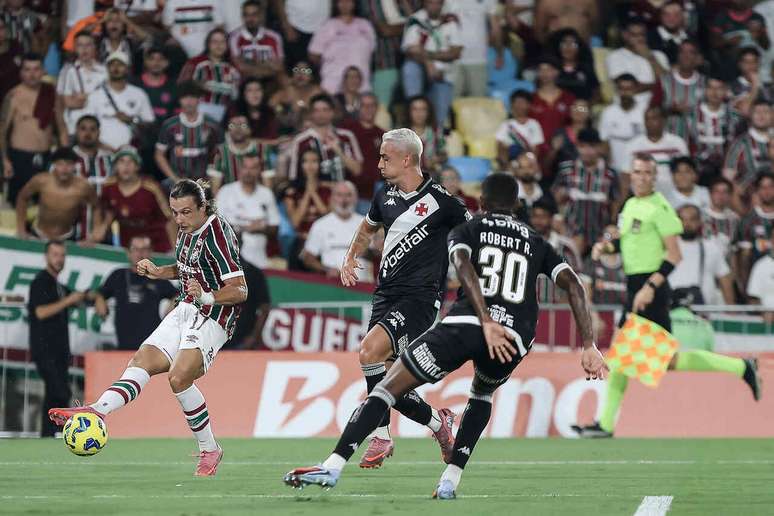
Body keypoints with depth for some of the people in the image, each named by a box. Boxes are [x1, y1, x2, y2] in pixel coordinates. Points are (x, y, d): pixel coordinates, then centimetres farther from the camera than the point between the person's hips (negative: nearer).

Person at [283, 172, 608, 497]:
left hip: (464, 324, -3)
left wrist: (486, 321, -15)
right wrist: (589, 346, 8)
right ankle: (450, 480, 18)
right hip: (516, 338, 3)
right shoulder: (536, 244, 27)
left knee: (389, 387, 6)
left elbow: (463, 266, -4)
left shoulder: (466, 230, 20)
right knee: (482, 394, 34)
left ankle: (333, 466, -7)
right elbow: (573, 285, 13)